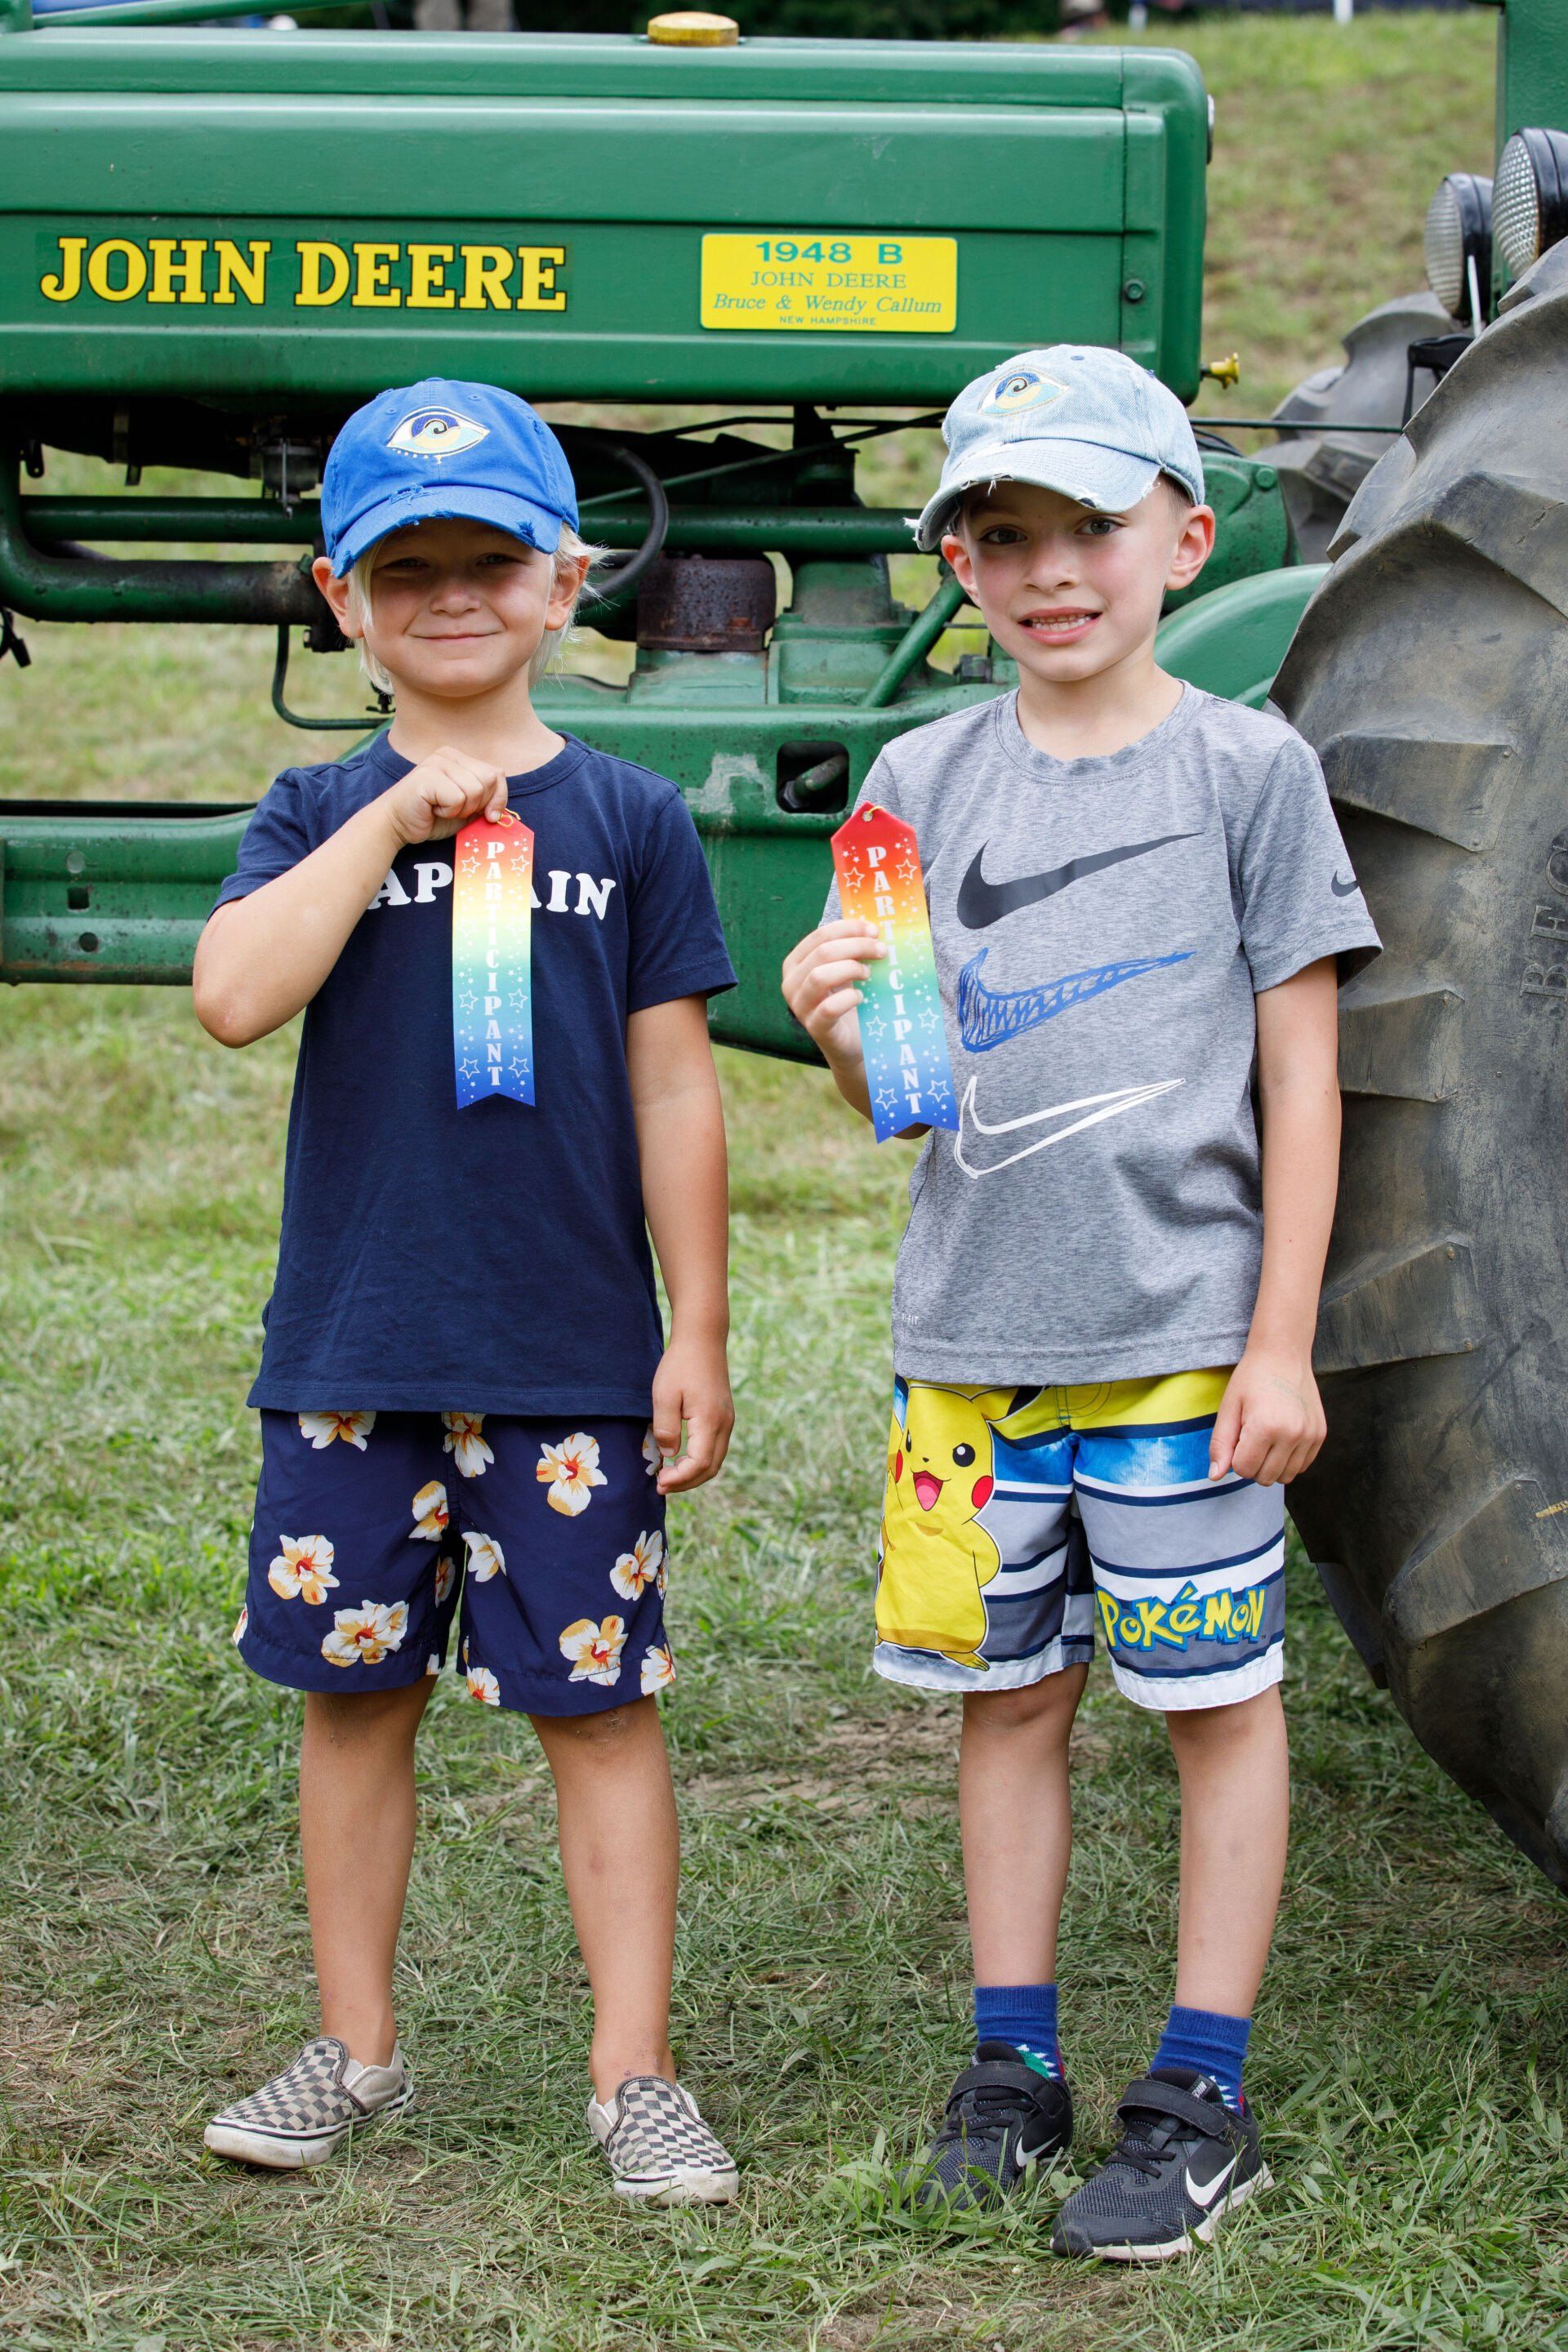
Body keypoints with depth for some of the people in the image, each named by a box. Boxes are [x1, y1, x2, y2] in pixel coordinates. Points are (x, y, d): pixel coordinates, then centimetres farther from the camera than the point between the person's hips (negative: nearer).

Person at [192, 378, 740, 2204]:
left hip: (574, 1365, -1)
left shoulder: (628, 820, 2)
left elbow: (673, 1090, 2)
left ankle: (632, 2073, 11)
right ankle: (355, 2051, 24)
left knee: (598, 1703, 2)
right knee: (354, 1692, 10)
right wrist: (393, 820, -17)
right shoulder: (316, 817, 4)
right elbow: (235, 996, -15)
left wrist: (696, 1335, 0)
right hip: (350, 1360, 2)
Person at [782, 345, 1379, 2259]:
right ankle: (1012, 2062, 23)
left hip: (1182, 1335, -3)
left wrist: (1282, 1341, -6)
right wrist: (836, 1027, -14)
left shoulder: (1247, 769, -2)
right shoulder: (923, 782, 7)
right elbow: (905, 1093, 9)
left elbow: (1301, 1077, -2)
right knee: (1008, 1692, 11)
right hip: (972, 1331, 4)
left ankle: (1199, 2098, 12)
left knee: (1217, 1701, 3)